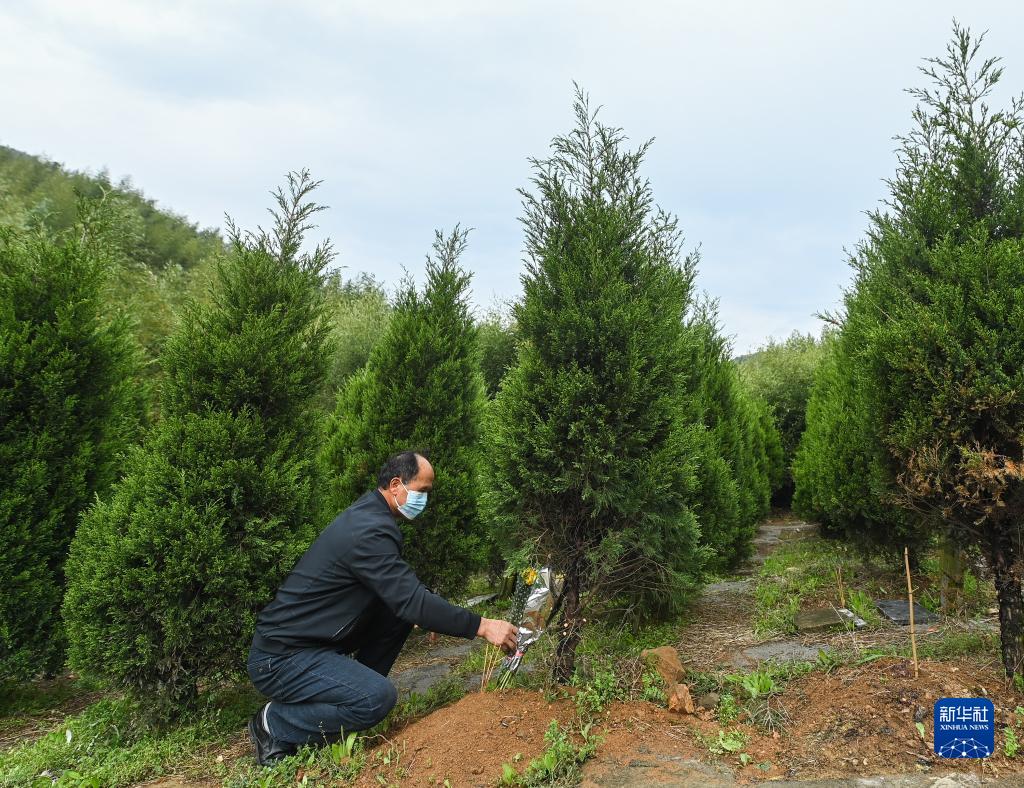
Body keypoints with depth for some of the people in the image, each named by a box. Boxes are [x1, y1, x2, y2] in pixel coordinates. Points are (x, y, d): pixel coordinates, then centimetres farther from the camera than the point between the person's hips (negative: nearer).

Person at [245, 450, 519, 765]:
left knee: (399, 614, 4)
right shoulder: (369, 530, -23)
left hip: (312, 640, 10)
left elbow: (400, 591, 20)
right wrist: (481, 626, -23)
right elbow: (411, 600, -27)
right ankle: (274, 725, -5)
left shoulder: (367, 515, 9)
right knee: (379, 697, -25)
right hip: (280, 657, -10)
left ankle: (356, 692, 11)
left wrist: (429, 613, 6)